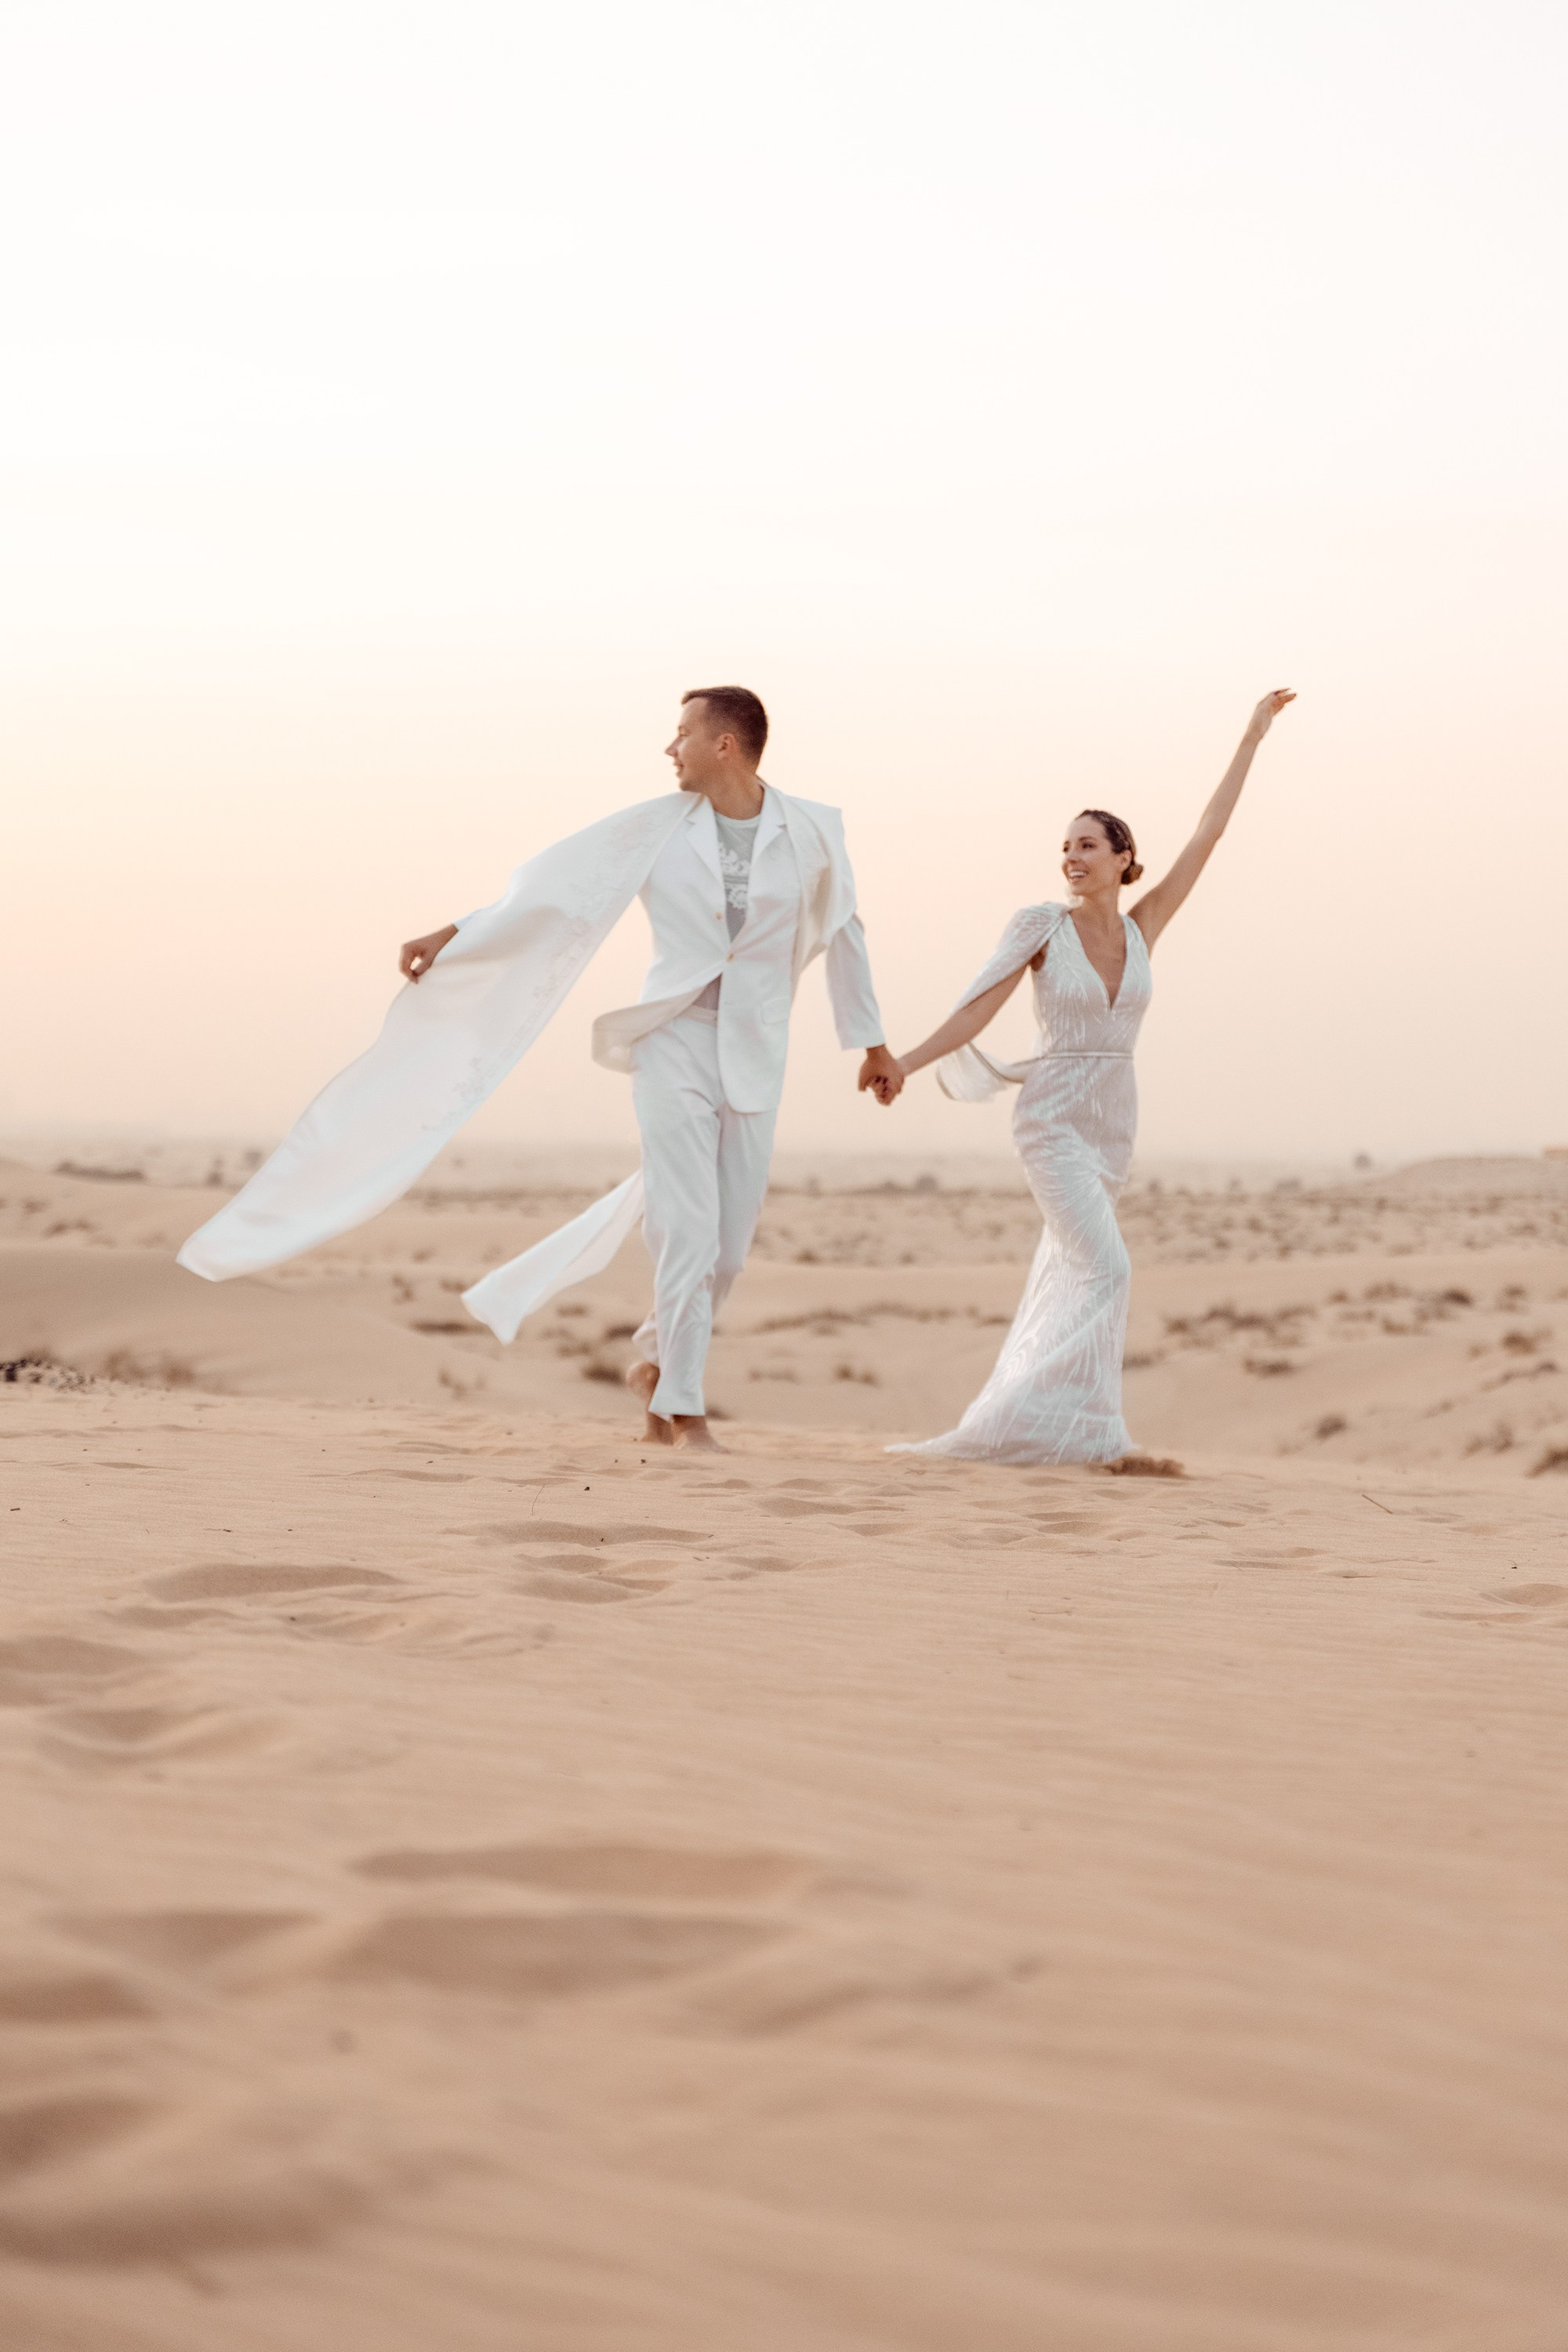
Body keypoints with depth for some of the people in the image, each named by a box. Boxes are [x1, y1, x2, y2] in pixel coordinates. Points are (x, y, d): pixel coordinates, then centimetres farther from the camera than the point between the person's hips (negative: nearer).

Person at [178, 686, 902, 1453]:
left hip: (753, 1064, 2)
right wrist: (451, 934, -1)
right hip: (674, 1046, -2)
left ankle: (656, 1365, 29)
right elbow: (554, 887, 3)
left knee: (727, 1246, 5)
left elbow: (842, 932, 13)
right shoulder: (658, 825, -2)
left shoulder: (810, 832, -1)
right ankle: (683, 1406, -4)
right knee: (687, 1230, -11)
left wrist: (872, 1042, 19)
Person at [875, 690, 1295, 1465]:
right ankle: (1093, 1434, -17)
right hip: (1053, 1118, -5)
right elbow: (977, 1009, -8)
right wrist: (902, 1064, -17)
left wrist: (1252, 738, 5)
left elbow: (1207, 834, 4)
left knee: (1062, 1281, 11)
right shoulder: (1041, 925, -7)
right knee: (1105, 1271, -18)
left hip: (1112, 1127, 5)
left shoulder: (1141, 928, 3)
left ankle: (1011, 1422, 22)